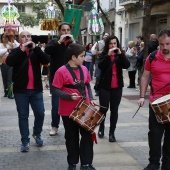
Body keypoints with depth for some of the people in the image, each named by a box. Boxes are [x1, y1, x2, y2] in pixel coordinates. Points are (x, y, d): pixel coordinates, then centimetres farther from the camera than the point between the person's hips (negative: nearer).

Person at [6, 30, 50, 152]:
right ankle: (25, 141, 11)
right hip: (21, 90, -2)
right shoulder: (16, 52, 4)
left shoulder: (36, 51, 9)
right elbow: (9, 62, -17)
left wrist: (35, 48, -18)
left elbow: (47, 60, -9)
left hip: (36, 89, 2)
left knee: (40, 114, 4)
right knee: (23, 116, 3)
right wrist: (22, 50, -23)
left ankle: (37, 134, 28)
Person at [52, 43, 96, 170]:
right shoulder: (61, 72, -15)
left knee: (88, 135, 8)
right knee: (72, 137, 9)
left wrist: (91, 98, 2)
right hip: (68, 111, -5)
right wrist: (69, 96, -27)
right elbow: (55, 90, -15)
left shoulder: (84, 69, 3)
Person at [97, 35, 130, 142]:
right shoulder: (104, 54, 2)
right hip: (105, 86, -2)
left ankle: (112, 133, 10)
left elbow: (127, 65, -9)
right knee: (103, 108, -2)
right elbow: (100, 66, -16)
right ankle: (101, 128, 23)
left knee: (114, 110, 3)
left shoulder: (120, 55, 7)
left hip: (117, 86, 2)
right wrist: (108, 55, -24)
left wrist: (120, 54, -19)